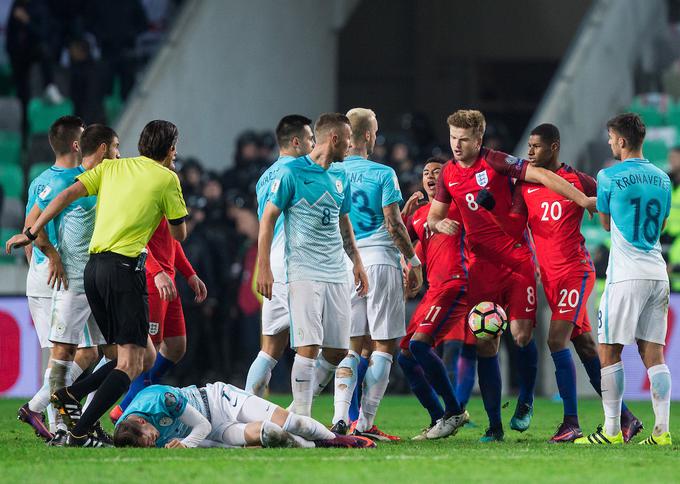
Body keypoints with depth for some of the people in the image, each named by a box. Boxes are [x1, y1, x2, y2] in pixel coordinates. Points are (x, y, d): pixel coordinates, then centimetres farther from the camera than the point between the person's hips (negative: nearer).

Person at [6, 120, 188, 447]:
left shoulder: (112, 167, 17)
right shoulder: (167, 178, 3)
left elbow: (68, 195, 6)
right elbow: (179, 234, 12)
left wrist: (31, 233, 7)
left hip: (93, 267, 7)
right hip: (125, 266, -7)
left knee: (143, 357, 14)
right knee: (131, 363, -7)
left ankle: (70, 396, 2)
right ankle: (80, 432, -19)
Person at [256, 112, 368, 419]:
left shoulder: (340, 176, 15)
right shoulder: (292, 172, -6)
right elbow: (268, 218, -5)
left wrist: (357, 262, 22)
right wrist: (264, 268, -10)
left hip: (337, 275, 7)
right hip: (304, 274, -7)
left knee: (338, 352, 5)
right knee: (309, 347, -14)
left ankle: (299, 407, 20)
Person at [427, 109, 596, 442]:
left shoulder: (495, 162, -8)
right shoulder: (448, 174, 8)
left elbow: (542, 176, -12)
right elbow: (433, 217, 18)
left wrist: (583, 200, -20)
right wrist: (439, 224, -6)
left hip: (516, 259, -4)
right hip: (482, 265, 4)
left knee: (522, 334, -10)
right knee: (485, 344, -2)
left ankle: (526, 401, 15)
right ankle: (494, 425, 3)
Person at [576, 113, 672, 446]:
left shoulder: (609, 177, -6)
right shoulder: (662, 179, 11)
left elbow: (606, 222, 8)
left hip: (626, 276, -6)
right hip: (657, 273, 6)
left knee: (609, 352, -1)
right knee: (653, 354, 5)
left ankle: (612, 430, -3)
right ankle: (662, 431, -2)